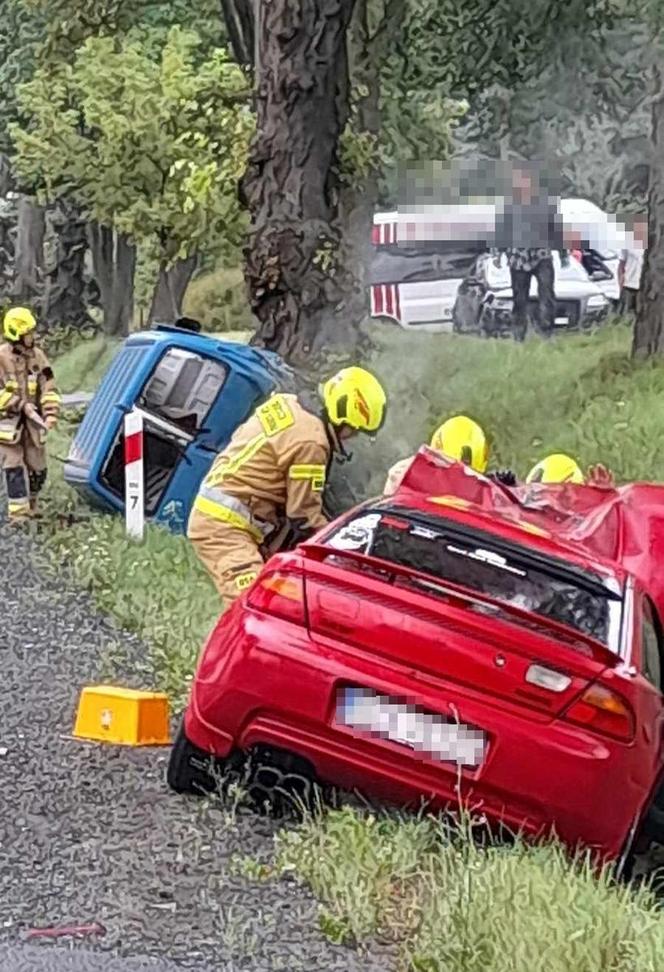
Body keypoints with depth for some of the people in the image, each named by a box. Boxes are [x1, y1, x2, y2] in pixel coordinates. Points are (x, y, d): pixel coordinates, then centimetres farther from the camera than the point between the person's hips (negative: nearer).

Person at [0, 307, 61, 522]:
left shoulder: (37, 355, 5)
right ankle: (18, 514, -5)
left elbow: (48, 387, 3)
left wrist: (51, 413, -12)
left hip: (31, 421, 5)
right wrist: (21, 405, -18)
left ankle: (30, 507, 29)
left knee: (37, 469, 9)